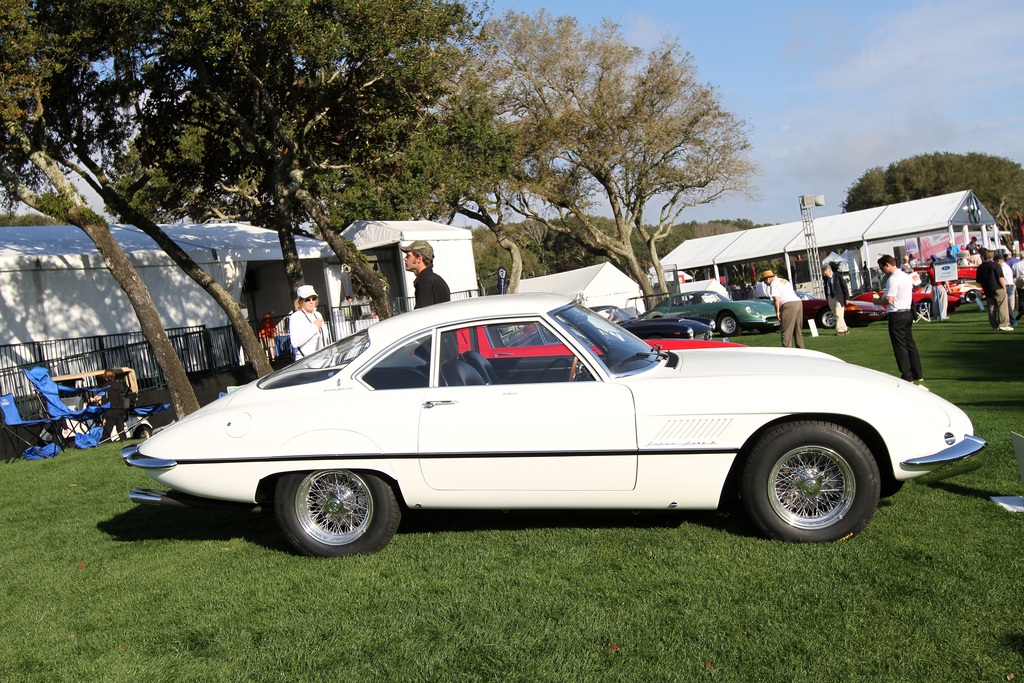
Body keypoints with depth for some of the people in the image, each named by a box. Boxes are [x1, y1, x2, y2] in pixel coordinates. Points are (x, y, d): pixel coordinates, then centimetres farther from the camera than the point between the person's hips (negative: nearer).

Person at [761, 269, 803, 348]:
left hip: (789, 305, -9)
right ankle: (800, 349, 18)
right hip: (798, 303, 9)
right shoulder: (784, 280, 27)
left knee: (786, 330, -7)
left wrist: (777, 312, -5)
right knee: (798, 329, 15)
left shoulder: (774, 283, -1)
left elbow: (776, 299, -10)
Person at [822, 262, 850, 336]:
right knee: (836, 315, 10)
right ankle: (845, 329, 21)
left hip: (838, 298, -6)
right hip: (830, 298, 6)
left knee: (839, 315, -9)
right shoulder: (825, 278, 6)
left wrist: (846, 298, -8)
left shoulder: (838, 276, -10)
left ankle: (839, 330, -4)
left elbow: (844, 287, -7)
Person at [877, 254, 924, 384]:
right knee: (910, 343, 15)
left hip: (897, 315, -9)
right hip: (908, 313, 9)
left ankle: (907, 376, 3)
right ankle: (918, 374, 19)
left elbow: (889, 300, -23)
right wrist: (883, 298, 16)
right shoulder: (907, 276, 11)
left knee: (900, 346, 0)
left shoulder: (893, 279, -18)